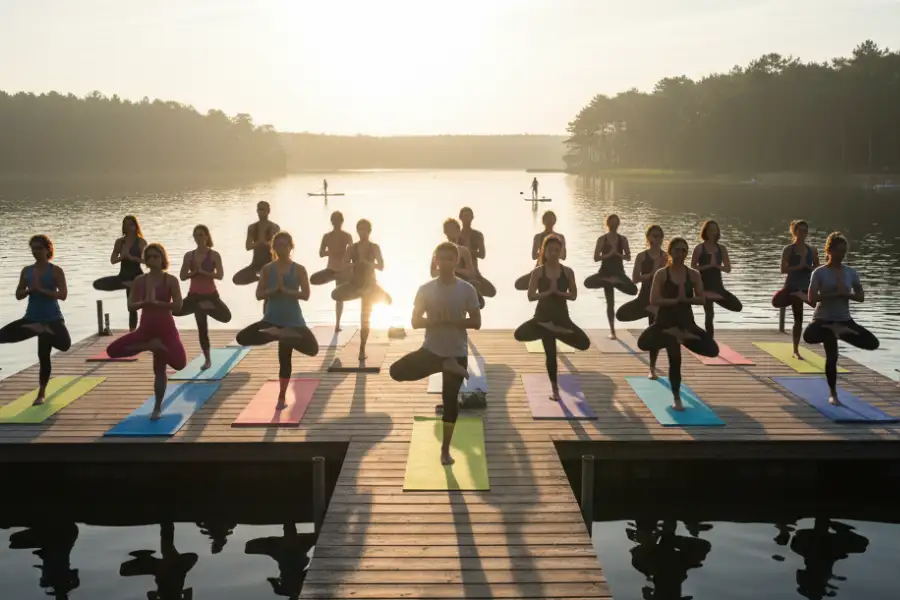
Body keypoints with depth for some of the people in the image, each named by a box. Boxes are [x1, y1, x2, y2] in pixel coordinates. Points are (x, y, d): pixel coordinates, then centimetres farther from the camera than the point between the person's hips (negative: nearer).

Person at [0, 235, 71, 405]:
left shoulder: (56, 271, -6)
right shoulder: (27, 271, 6)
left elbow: (63, 295, -16)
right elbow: (18, 295, 7)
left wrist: (41, 289, -22)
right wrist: (30, 289, -13)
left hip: (52, 318, -4)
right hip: (32, 318, 4)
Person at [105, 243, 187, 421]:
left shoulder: (171, 280, -5)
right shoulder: (139, 281, 4)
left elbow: (178, 306, -13)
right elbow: (131, 306, 0)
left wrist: (156, 302, -21)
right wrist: (145, 302, -19)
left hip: (165, 328, -4)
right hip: (145, 328, 4)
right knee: (112, 350, -11)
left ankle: (157, 408, 8)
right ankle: (150, 345, -8)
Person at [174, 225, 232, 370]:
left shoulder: (214, 255, -7)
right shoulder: (189, 255, 2)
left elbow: (220, 275, -16)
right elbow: (183, 276, 1)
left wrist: (203, 271, -25)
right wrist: (194, 271, -16)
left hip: (210, 295, -2)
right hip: (194, 295, 2)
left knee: (226, 316, -23)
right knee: (202, 329, 1)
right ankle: (207, 359, 15)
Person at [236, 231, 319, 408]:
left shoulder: (299, 269, -3)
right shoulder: (267, 269, 1)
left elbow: (305, 295, -11)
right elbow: (259, 295, -4)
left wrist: (286, 290, -20)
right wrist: (275, 289, -18)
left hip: (292, 319, -2)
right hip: (272, 318, 2)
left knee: (285, 358, -3)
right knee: (242, 338, -20)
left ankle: (282, 396, 13)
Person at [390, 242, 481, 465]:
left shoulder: (467, 289, -5)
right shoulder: (426, 289, -2)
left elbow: (476, 322, -6)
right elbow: (416, 321, -4)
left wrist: (452, 321, -19)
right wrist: (437, 320, -20)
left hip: (457, 353, -1)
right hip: (431, 349, 1)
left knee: (450, 400, 1)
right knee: (397, 371, -19)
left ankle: (445, 450, 15)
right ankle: (444, 366, -5)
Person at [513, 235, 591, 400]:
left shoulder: (567, 272, 1)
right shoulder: (538, 272, -4)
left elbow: (573, 295, 1)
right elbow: (531, 296, -8)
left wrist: (559, 292, -15)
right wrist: (548, 291, -19)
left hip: (561, 316, 2)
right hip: (543, 315, -2)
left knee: (584, 343, -14)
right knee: (550, 353, -8)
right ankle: (554, 388, 10)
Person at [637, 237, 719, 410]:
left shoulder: (694, 275, 1)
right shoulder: (661, 274, -6)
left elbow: (701, 299, 2)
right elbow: (654, 300, -14)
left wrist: (685, 299, -17)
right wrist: (675, 300, -22)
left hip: (686, 321, 2)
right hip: (665, 320, -2)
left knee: (712, 349, -16)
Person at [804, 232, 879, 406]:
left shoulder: (851, 272, 3)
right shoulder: (820, 273, -9)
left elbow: (861, 297, 4)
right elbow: (812, 299, -17)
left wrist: (846, 294, -15)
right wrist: (834, 293, -24)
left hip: (844, 319, 3)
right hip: (824, 319, -3)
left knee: (873, 343, -14)